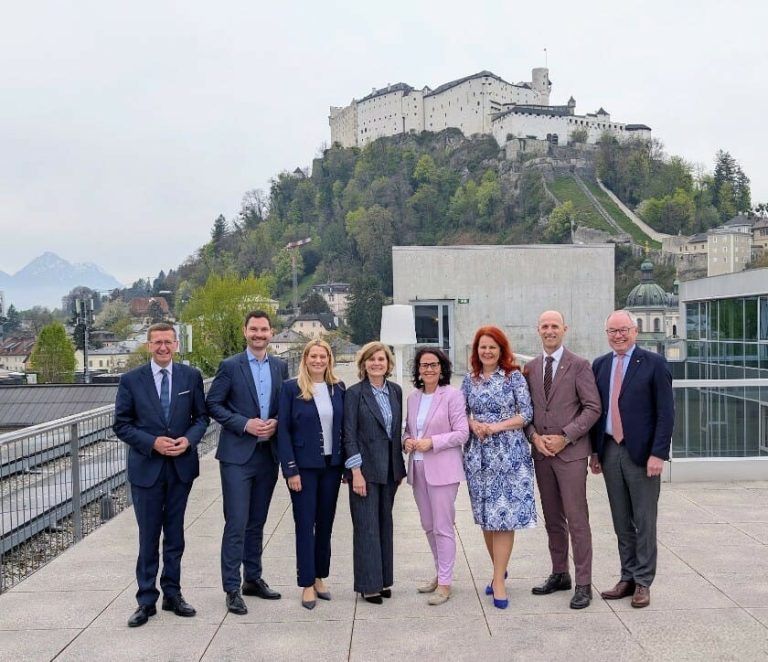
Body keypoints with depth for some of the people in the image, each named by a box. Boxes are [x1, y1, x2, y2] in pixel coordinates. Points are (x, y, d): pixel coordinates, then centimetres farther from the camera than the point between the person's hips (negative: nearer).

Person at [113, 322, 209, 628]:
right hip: (146, 467, -2)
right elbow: (122, 425, -2)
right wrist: (153, 442, -16)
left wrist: (188, 439, -13)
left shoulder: (191, 376, 2)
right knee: (148, 537, 5)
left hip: (181, 466, 2)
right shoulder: (131, 380, -3)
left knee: (175, 534, 12)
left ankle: (172, 594, 25)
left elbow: (201, 416, 6)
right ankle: (146, 600, 16)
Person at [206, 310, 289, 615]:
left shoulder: (280, 367, 9)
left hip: (268, 453, 5)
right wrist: (245, 424, -15)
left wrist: (276, 422, -7)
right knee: (236, 524, -4)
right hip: (237, 455, -4)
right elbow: (213, 404, -6)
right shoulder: (230, 366, -4)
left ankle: (253, 579, 27)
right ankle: (232, 589, 4)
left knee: (257, 522, 15)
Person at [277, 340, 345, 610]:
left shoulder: (338, 388, 4)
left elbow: (345, 426, 7)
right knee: (305, 524, 2)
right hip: (304, 466, -4)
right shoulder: (291, 388, -6)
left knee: (325, 523, 12)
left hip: (332, 465, 4)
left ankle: (319, 577, 26)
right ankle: (307, 584, 12)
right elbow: (283, 430, -7)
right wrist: (291, 470, -12)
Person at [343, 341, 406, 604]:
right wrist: (356, 472, -14)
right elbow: (349, 435, -9)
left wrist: (400, 467, 10)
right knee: (367, 526, -1)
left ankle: (383, 579, 22)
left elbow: (397, 429, 12)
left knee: (385, 523, 12)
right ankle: (368, 585, 9)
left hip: (390, 468, 5)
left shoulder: (395, 390, 7)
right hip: (366, 468, -5)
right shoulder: (354, 393, -7)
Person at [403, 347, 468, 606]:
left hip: (442, 469, -6)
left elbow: (462, 433, -10)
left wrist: (432, 442, -19)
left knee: (443, 527, -3)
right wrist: (407, 441, -2)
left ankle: (445, 583, 6)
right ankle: (440, 573, 29)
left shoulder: (452, 395, -7)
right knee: (428, 526, 15)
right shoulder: (413, 397, 11)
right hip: (418, 468, 7)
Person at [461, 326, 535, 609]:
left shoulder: (514, 376, -2)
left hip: (509, 454, -4)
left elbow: (526, 413, -5)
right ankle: (499, 569, 27)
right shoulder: (470, 380, 8)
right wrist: (473, 424, -9)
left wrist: (496, 427, -14)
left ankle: (498, 581, 1)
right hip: (478, 455, 4)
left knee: (504, 516, -5)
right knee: (485, 516, 9)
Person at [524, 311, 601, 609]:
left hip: (571, 452, -5)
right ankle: (559, 574, 25)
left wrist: (564, 437, -14)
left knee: (577, 520, -3)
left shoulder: (579, 365, -4)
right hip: (541, 452, 5)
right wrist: (534, 436, -6)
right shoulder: (531, 368, 10)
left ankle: (583, 584, 5)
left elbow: (592, 408, -8)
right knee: (552, 519, 13)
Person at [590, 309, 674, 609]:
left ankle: (643, 582, 16)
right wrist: (595, 451, 9)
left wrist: (658, 454, -13)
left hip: (642, 453, -4)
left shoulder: (654, 363, -5)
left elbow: (666, 413, -8)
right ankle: (628, 578, 23)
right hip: (610, 451, 4)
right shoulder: (599, 365, 9)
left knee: (644, 521, 5)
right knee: (621, 522, 12)